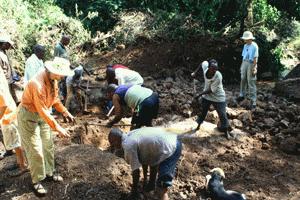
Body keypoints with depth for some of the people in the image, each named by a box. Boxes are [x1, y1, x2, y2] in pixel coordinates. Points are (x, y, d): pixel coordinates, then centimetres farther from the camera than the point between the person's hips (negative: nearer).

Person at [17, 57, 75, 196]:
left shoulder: (53, 79, -8)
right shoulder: (37, 84, -34)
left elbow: (55, 98, 8)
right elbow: (42, 111, -32)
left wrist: (66, 113, 0)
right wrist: (58, 128, -30)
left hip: (42, 114, 8)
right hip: (28, 116, -8)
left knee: (48, 146, 13)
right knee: (35, 150, -2)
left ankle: (49, 173, 31)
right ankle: (36, 181, 15)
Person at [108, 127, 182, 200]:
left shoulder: (128, 145, -14)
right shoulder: (132, 136, 14)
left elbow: (135, 171, -9)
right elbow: (144, 158, 22)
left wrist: (134, 191, 5)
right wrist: (145, 179, 32)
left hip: (171, 148, -10)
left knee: (162, 184, -12)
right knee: (152, 159, 34)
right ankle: (151, 184, 52)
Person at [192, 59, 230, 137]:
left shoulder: (218, 77, -34)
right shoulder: (205, 67, -22)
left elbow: (212, 90, -26)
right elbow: (204, 62, 4)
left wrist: (200, 94, -20)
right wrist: (195, 72, 2)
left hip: (218, 98, -4)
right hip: (206, 96, 5)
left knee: (222, 114, 1)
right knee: (202, 111, 18)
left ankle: (225, 130, 19)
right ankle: (199, 125, 41)